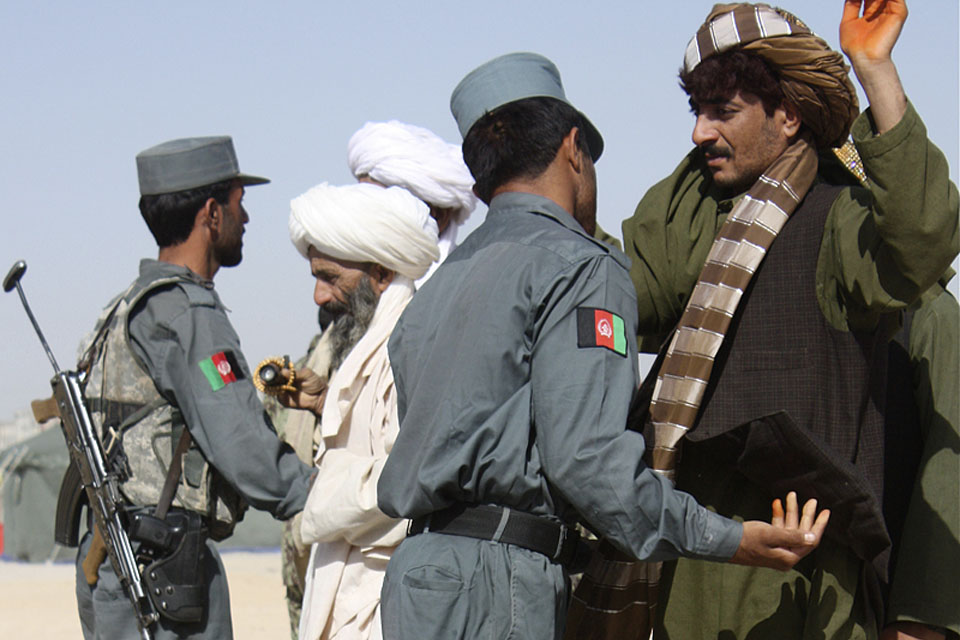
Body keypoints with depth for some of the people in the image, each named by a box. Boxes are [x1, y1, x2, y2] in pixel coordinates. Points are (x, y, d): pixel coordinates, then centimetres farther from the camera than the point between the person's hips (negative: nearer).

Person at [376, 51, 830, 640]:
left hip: (416, 574, 9)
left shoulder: (443, 283, 22)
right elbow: (584, 454, -17)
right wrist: (727, 540, -15)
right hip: (490, 590, -9)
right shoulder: (581, 268, -5)